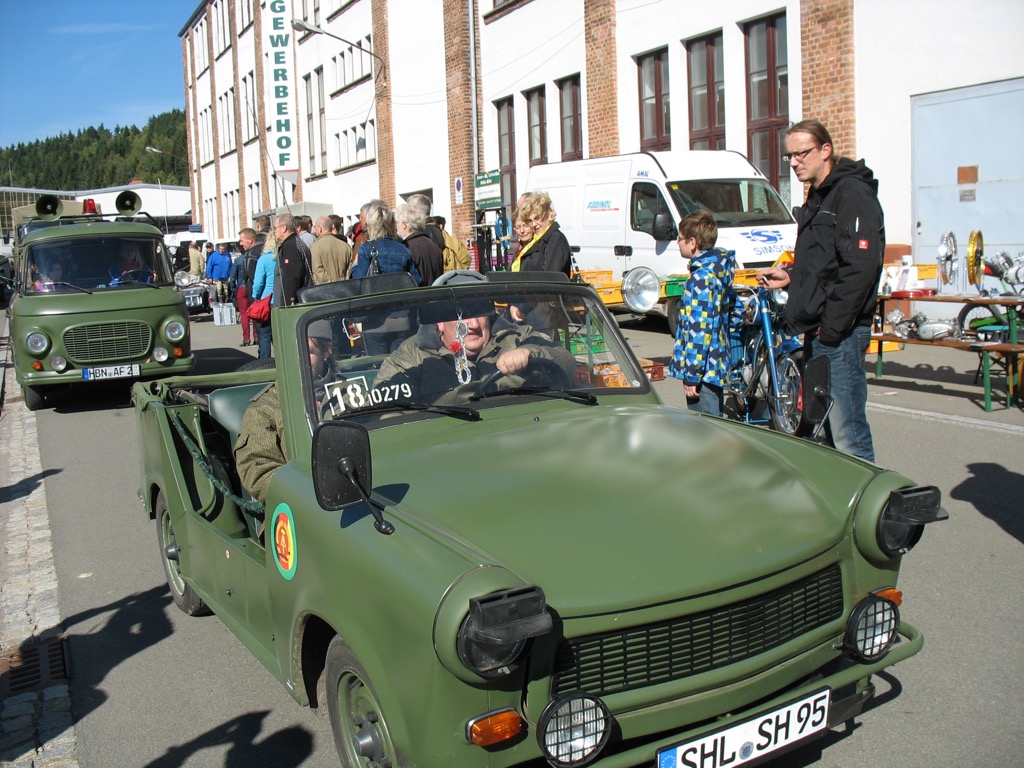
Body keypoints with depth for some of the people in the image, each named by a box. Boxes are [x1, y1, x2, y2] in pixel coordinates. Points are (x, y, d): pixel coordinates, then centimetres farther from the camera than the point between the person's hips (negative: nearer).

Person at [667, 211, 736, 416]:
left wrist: (692, 376, -20)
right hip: (717, 367, 10)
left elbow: (699, 331, -21)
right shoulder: (720, 270, 12)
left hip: (703, 369, -10)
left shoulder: (701, 277, -17)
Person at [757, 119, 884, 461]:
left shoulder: (852, 193, -11)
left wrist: (832, 326, -20)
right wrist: (790, 277, 13)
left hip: (840, 333, -10)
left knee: (847, 437, -9)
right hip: (818, 333, 10)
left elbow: (860, 267, -20)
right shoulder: (818, 197, 20)